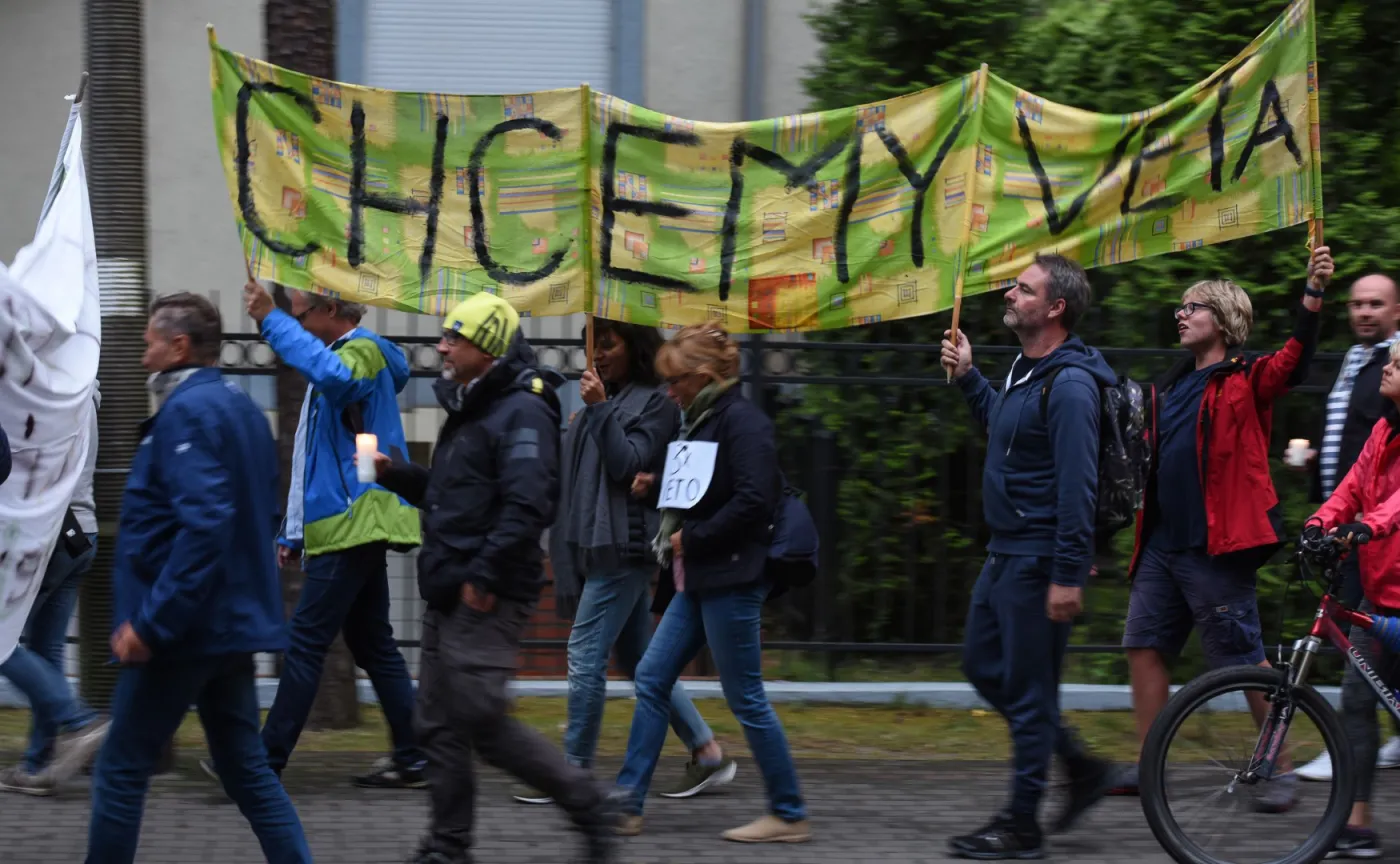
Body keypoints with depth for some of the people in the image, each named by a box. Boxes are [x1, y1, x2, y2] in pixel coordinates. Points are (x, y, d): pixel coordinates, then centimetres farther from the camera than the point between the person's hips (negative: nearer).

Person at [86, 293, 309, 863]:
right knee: (246, 770, 11)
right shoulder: (242, 409, 14)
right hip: (234, 624, 9)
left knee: (121, 772, 0)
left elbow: (203, 524, -27)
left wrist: (151, 622, -26)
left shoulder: (188, 412, -16)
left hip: (182, 629, -9)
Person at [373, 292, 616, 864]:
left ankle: (586, 804, 1)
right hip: (449, 597, 10)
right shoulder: (469, 409, 18)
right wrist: (395, 474, 14)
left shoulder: (522, 413, -14)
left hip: (487, 600, -10)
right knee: (439, 725, 10)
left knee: (482, 721, -11)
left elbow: (527, 505, -25)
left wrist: (484, 576, -25)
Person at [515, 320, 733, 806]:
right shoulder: (609, 401, 20)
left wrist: (599, 411, -21)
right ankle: (707, 753, 14)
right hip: (596, 545, 10)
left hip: (624, 547, -10)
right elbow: (582, 474, 25)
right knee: (638, 659, 10)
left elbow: (627, 464, -16)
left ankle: (575, 774, -8)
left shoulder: (655, 403, -6)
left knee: (585, 655, -11)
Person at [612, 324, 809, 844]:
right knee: (651, 679, 8)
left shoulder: (741, 421, -14)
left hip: (731, 580, -10)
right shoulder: (702, 421, 16)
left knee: (745, 697, -5)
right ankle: (627, 805, 10)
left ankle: (789, 815, 3)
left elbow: (752, 502, -23)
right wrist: (656, 488, 7)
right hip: (697, 580, 10)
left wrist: (693, 538, -17)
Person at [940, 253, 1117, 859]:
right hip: (1006, 553, 10)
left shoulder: (1069, 385, -20)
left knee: (1027, 687, -3)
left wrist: (1068, 576, -26)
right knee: (984, 666, 17)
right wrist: (967, 378, 18)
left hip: (1039, 559, -10)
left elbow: (1078, 486, -24)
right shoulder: (1026, 370, 11)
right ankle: (1080, 767, 26)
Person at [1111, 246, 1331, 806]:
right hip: (1163, 544, 8)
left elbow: (1293, 361, -23)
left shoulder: (1245, 381, -4)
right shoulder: (1173, 389, 18)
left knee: (1244, 659, -5)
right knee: (1144, 647, 4)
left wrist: (1314, 292, -36)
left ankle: (1283, 769, 3)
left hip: (1217, 547, -8)